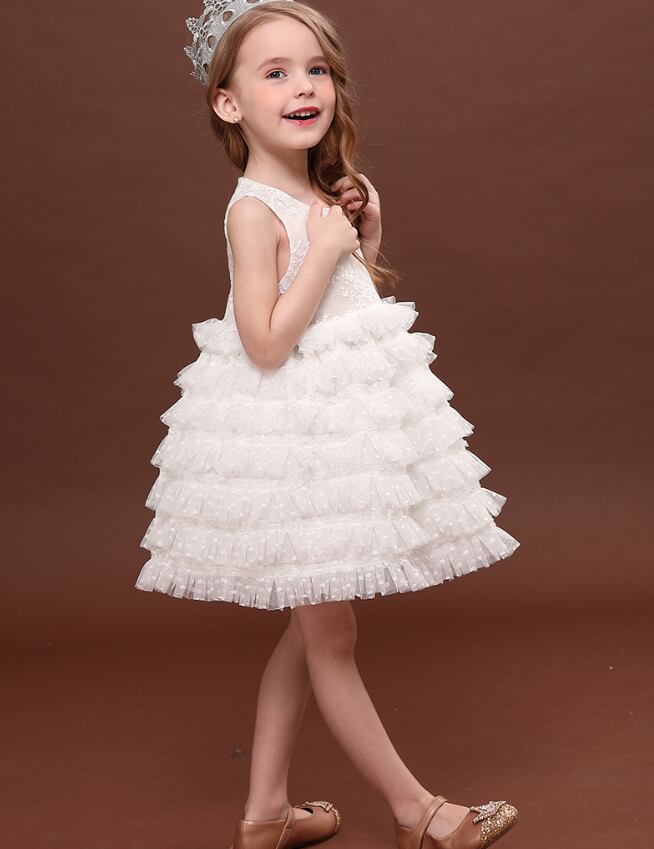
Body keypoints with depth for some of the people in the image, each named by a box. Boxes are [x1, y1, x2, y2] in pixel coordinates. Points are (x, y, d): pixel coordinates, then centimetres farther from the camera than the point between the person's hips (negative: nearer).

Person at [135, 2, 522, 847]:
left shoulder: (319, 197, 9)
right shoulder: (255, 210, -16)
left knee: (309, 628, 15)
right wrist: (328, 248, -19)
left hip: (341, 427, 10)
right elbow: (266, 342, -23)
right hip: (293, 436, -9)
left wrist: (366, 237, 4)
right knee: (330, 636, 4)